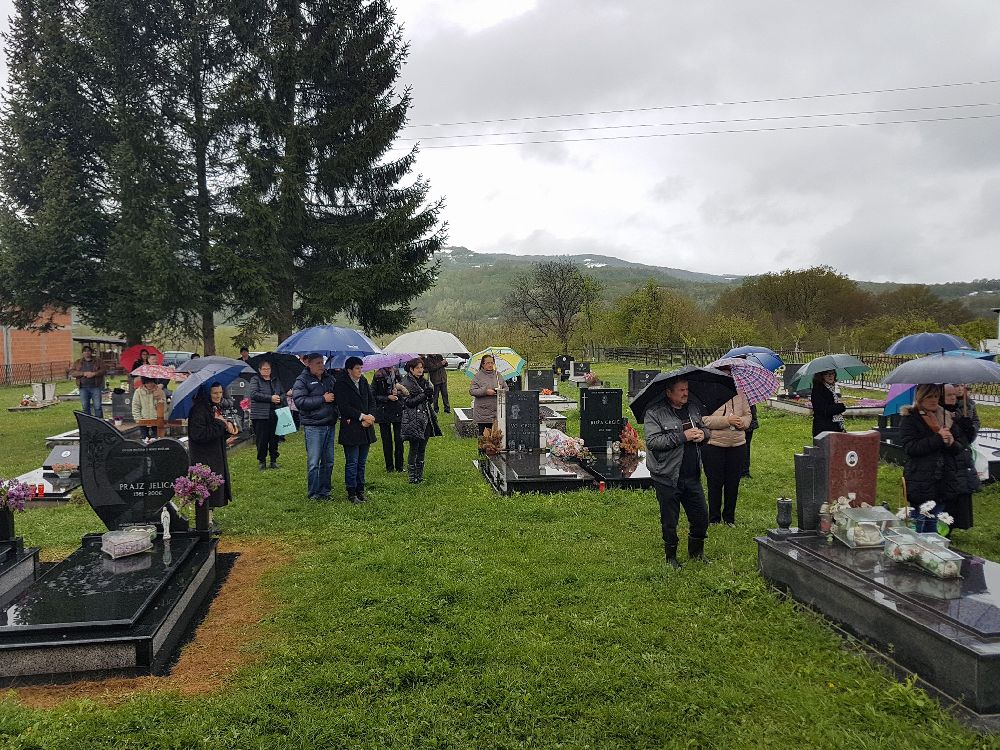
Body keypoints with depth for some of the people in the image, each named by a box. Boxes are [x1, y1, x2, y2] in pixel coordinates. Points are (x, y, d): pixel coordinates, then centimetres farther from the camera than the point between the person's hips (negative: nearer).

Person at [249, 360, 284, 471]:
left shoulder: (276, 380, 16)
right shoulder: (255, 380, 1)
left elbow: (283, 394, 19)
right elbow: (254, 394, -13)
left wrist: (279, 399, -6)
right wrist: (271, 398, -18)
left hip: (274, 415, 4)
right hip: (260, 415, -4)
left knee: (274, 439, 6)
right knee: (262, 440, -1)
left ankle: (273, 460, 17)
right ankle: (261, 461, 12)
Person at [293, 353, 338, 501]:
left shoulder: (329, 378, 14)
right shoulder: (302, 380, -4)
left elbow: (337, 396, 27)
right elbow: (300, 402, -17)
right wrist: (323, 399, -16)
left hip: (330, 425, 6)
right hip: (313, 426, -6)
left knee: (328, 461, 10)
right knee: (314, 462, -3)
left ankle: (325, 491, 21)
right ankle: (314, 494, 7)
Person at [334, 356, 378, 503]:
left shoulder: (363, 382, 10)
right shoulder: (342, 384, -9)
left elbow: (371, 401, 13)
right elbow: (343, 407, -15)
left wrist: (369, 417, -4)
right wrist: (362, 416, -15)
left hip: (365, 428, 6)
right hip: (351, 429, -6)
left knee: (362, 462, 12)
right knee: (352, 463, 0)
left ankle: (360, 490, 21)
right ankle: (351, 493, 9)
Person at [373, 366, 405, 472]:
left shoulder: (397, 374, 6)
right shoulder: (378, 377, -1)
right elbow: (373, 396, -3)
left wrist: (398, 392, -9)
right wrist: (388, 397, -14)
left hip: (398, 411, 1)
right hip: (384, 412, -1)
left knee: (399, 439, 0)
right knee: (387, 440, 5)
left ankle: (399, 465, 10)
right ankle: (389, 466, 15)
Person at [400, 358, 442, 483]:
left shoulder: (425, 382, 15)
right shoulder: (406, 383, -5)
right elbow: (408, 402, -13)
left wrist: (430, 394, -2)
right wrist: (424, 394, -17)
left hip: (426, 419, 6)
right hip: (413, 420, -6)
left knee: (422, 448, 9)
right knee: (414, 448, -4)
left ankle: (419, 475, 17)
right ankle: (412, 476, 4)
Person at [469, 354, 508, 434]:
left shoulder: (497, 374, 12)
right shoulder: (478, 376, -1)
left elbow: (506, 388, 16)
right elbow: (472, 391, -7)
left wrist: (501, 391, -7)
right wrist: (486, 391, -17)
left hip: (497, 411, 3)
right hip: (483, 412, -3)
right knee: (483, 433, 1)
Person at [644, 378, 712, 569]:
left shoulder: (694, 406, 7)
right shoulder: (655, 412, -12)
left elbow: (707, 428, 19)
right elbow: (652, 441, -22)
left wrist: (703, 434, -6)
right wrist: (683, 436, -24)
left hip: (692, 475, 5)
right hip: (667, 477, -5)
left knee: (701, 516, 14)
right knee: (669, 521, 8)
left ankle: (696, 551, 37)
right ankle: (671, 557, 28)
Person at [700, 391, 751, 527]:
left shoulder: (740, 394, 5)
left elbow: (747, 414, 14)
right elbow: (704, 420, -18)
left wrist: (743, 422, -9)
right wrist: (727, 421, -25)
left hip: (738, 445, 4)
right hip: (713, 446, -4)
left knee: (733, 483, 11)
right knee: (715, 483, 4)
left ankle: (729, 517, 28)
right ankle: (714, 519, 18)